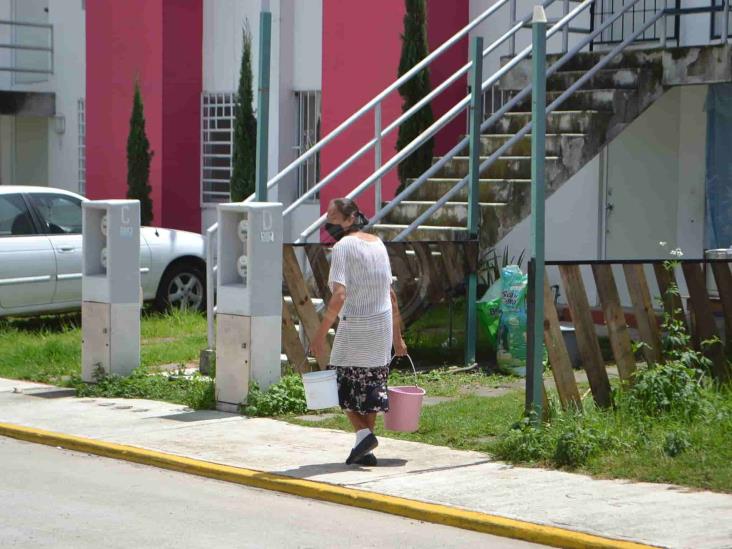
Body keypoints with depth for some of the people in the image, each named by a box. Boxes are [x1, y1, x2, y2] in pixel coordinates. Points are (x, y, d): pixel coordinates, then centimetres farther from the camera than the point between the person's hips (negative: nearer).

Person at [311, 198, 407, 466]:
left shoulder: (343, 246, -12)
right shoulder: (378, 243, 11)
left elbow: (339, 296, -23)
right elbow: (391, 295, 15)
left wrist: (320, 334, -20)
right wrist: (397, 336, 20)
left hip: (354, 327, -7)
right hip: (383, 324, 7)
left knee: (345, 385, 9)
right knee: (371, 387, 12)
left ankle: (363, 433, -9)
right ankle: (365, 451, 14)